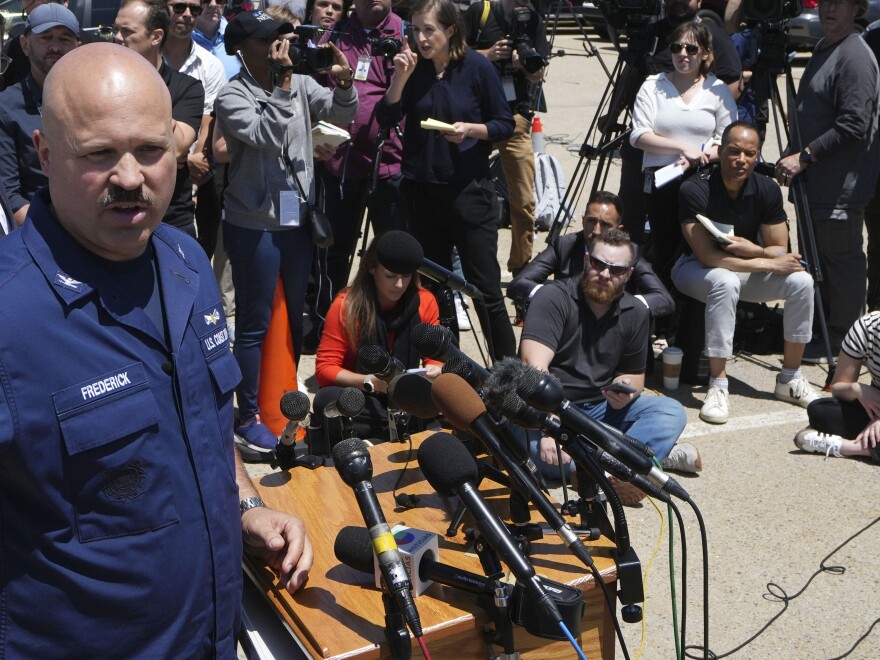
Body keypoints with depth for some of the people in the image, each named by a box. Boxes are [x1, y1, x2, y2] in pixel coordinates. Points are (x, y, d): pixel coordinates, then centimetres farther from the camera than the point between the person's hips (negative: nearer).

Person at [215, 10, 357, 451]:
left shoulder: (300, 84, 3)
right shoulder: (232, 96, -12)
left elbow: (342, 114, -3)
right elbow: (268, 137, -25)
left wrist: (343, 83, -21)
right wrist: (282, 86, -24)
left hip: (297, 219, 6)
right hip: (254, 226, -6)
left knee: (294, 315, 18)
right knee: (255, 324, 1)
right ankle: (248, 416, 13)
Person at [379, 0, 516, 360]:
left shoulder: (477, 67, -7)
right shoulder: (413, 65, 1)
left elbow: (505, 125, -3)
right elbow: (386, 119, -4)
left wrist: (470, 129, -19)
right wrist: (400, 78, -16)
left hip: (469, 189, -3)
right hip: (421, 189, 4)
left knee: (486, 289, -2)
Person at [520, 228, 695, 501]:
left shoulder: (635, 313, 3)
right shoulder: (554, 298, -15)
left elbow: (634, 374, 14)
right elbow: (534, 364, -28)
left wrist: (626, 390, -13)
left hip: (600, 407, 5)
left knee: (671, 412, -16)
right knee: (543, 451, -37)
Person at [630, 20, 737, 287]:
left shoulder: (718, 89, 9)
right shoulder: (653, 85, 7)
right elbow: (638, 136, -4)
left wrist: (697, 158, -15)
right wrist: (683, 148, -14)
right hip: (661, 183, 0)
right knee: (665, 257, 1)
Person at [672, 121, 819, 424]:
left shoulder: (767, 189, -11)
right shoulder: (695, 190, -24)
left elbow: (781, 251, -6)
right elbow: (707, 256, -27)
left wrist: (754, 250, -29)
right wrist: (768, 263, -26)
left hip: (747, 269, 5)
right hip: (696, 269, -4)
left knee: (801, 281, -19)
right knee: (725, 282, -37)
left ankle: (790, 379, -2)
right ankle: (718, 386, -27)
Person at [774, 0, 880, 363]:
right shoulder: (823, 49, 15)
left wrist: (803, 157, -20)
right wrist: (794, 159, 16)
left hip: (840, 186, -10)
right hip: (815, 181, 10)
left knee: (841, 259, 1)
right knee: (815, 258, 17)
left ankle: (841, 344, 13)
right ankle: (818, 333, 30)